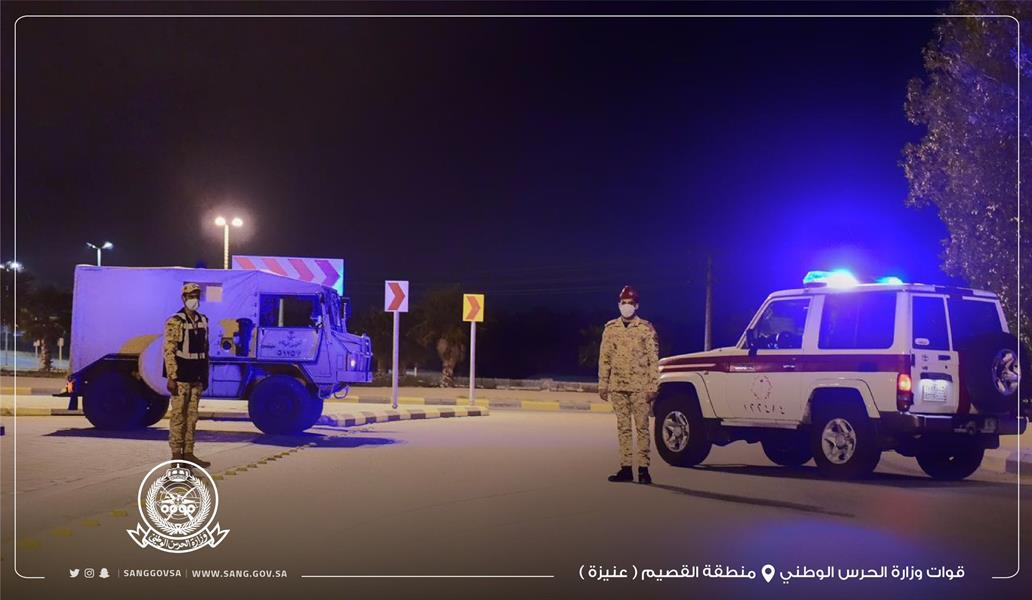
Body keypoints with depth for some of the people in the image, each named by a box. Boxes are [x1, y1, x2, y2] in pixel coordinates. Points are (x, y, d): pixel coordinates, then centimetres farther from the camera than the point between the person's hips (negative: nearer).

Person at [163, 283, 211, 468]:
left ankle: (188, 453, 15)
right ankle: (176, 455, 2)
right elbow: (169, 351, -13)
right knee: (178, 416, -2)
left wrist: (205, 376, 15)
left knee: (192, 416, 9)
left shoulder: (203, 321, 11)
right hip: (181, 377, -6)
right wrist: (171, 377, -18)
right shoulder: (175, 322, -9)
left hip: (196, 378, 6)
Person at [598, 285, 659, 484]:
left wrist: (653, 386, -7)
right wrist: (603, 384, 6)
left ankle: (643, 468, 1)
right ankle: (625, 468, 11)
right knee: (623, 428, 7)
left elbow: (653, 359, -2)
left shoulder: (646, 328, -1)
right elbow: (604, 358, 10)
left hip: (640, 387, -3)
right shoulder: (610, 328, 8)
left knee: (642, 428, -2)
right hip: (618, 387, 3)